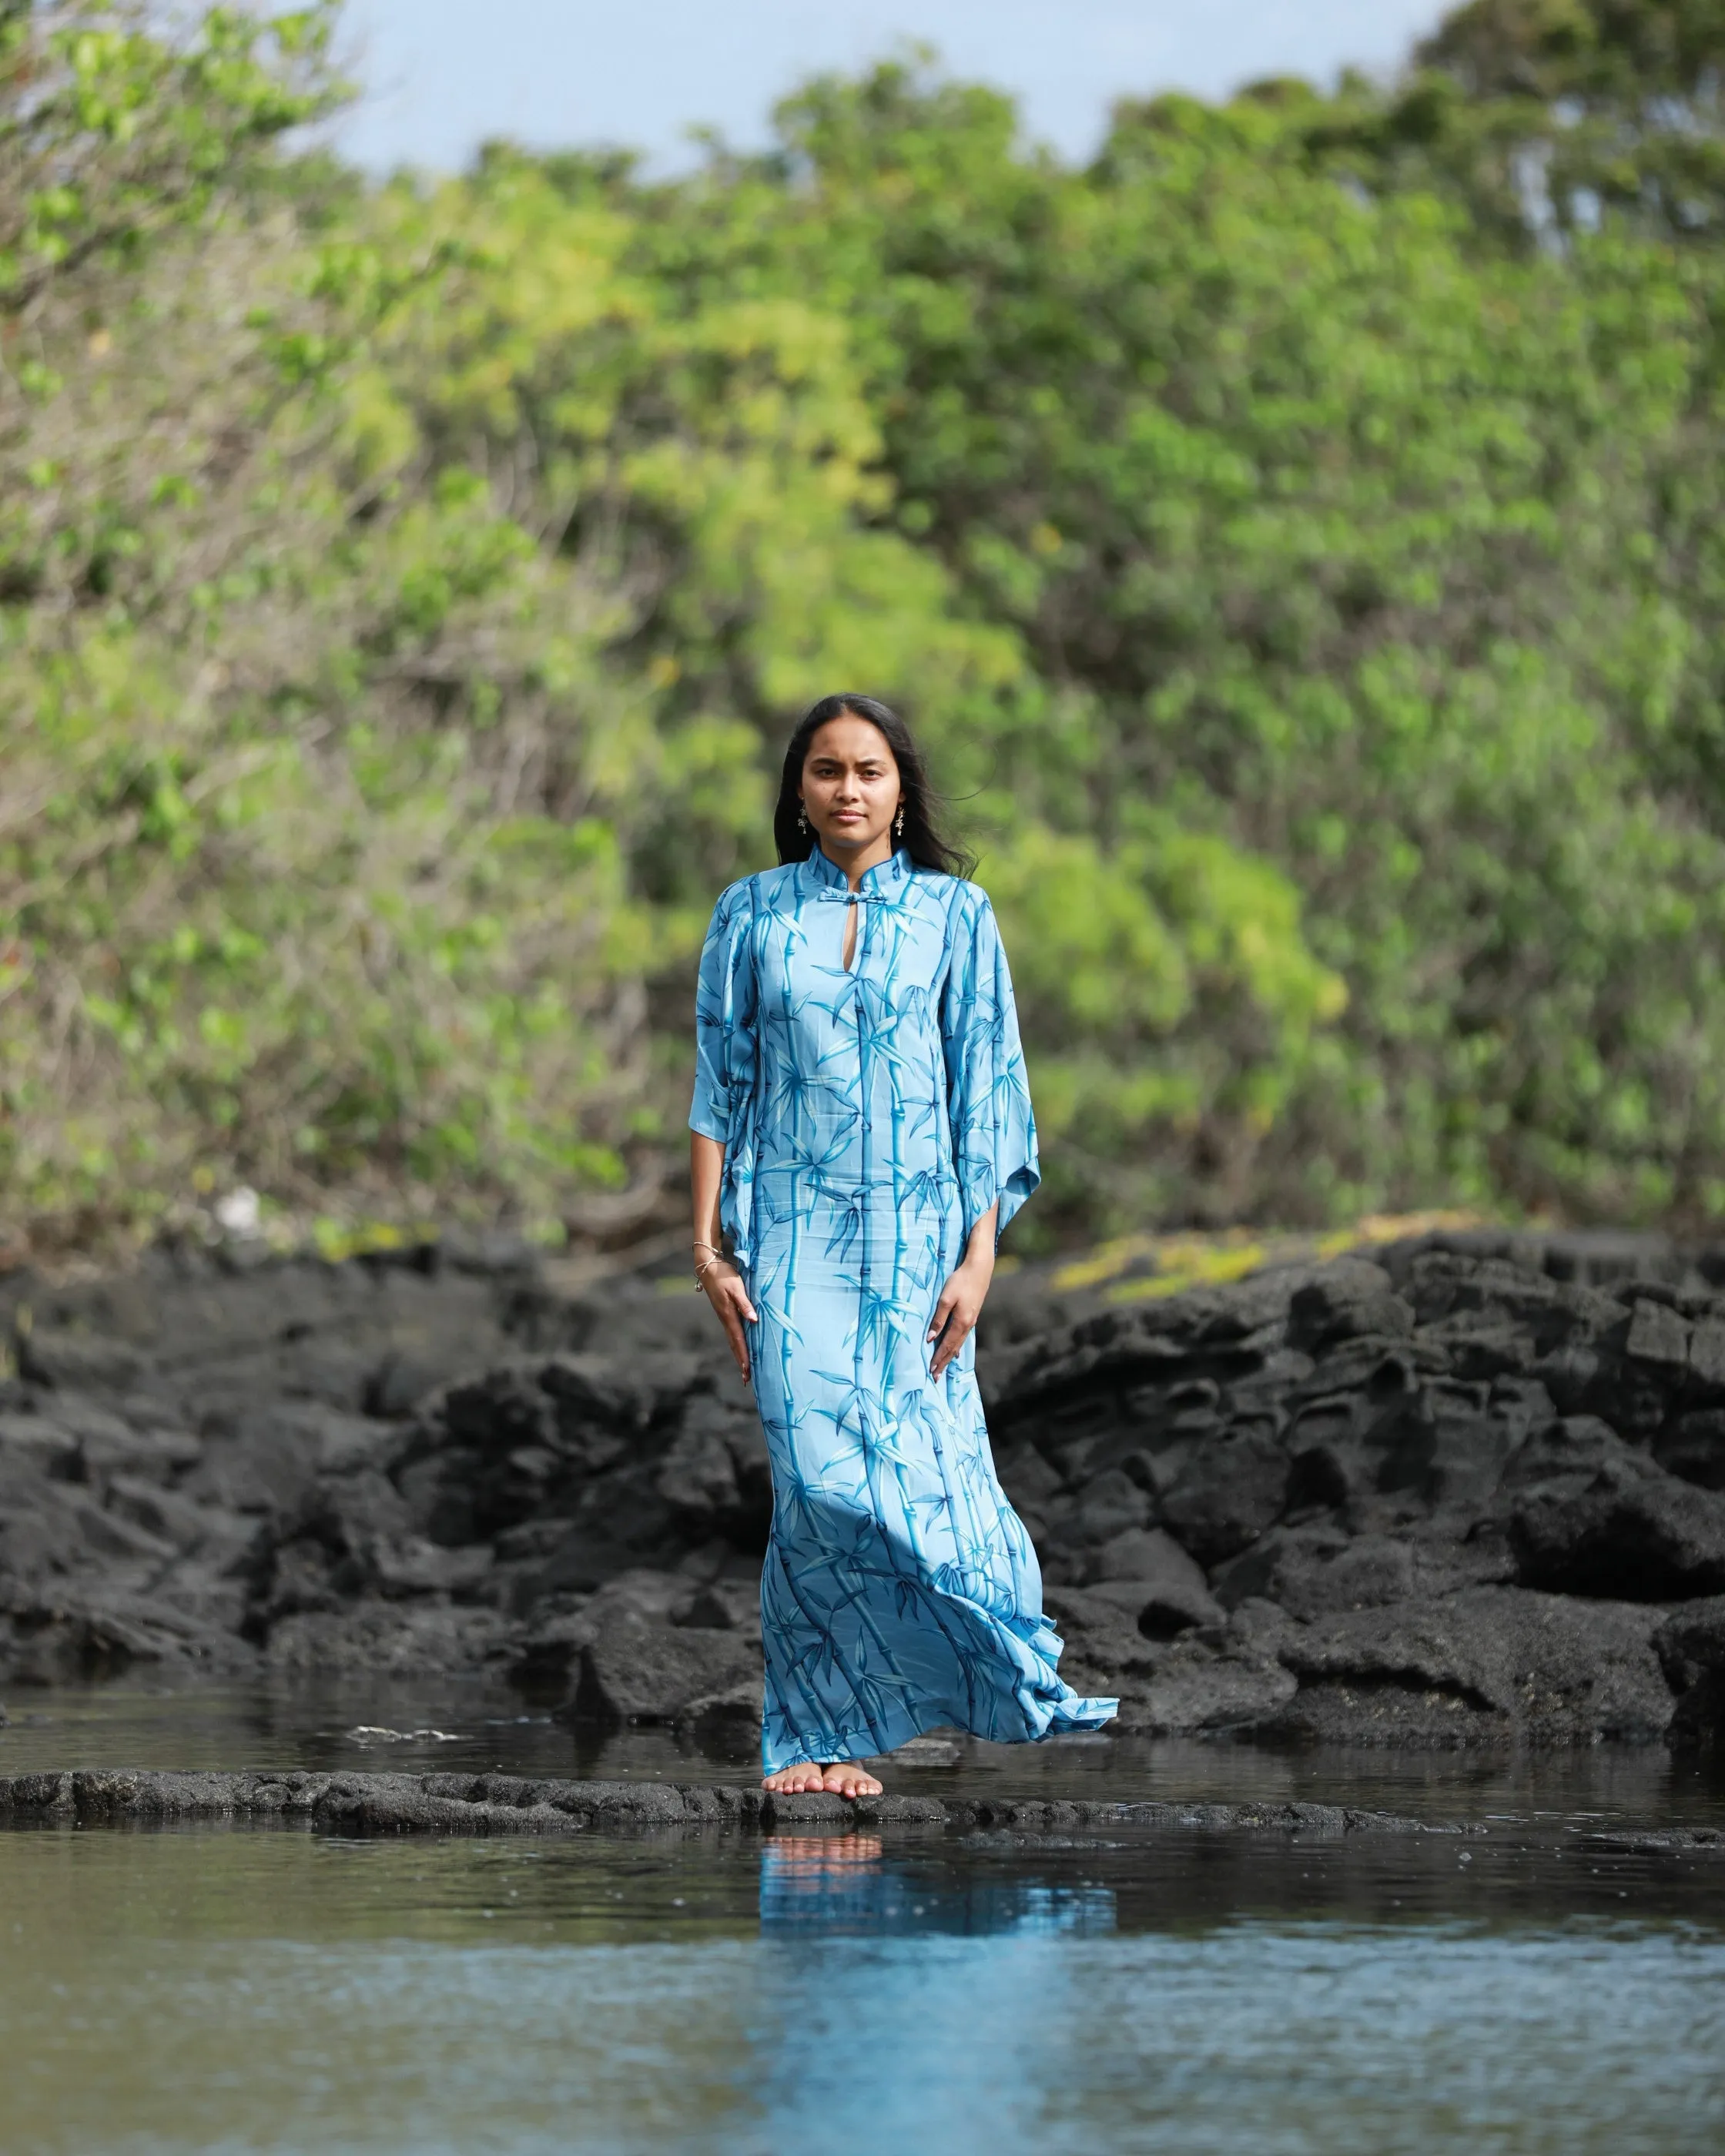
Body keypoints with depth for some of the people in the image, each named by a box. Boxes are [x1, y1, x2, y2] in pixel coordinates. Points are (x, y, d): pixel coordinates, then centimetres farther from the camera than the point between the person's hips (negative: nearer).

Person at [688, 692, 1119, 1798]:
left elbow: (986, 1088, 3)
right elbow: (720, 1083, 9)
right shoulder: (752, 914, 7)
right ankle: (823, 1732, -4)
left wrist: (979, 1255, -4)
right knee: (820, 1475, -12)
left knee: (921, 1471, -5)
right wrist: (709, 1240, 1)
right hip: (792, 1230, 0)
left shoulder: (955, 913, 5)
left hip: (916, 1234, 0)